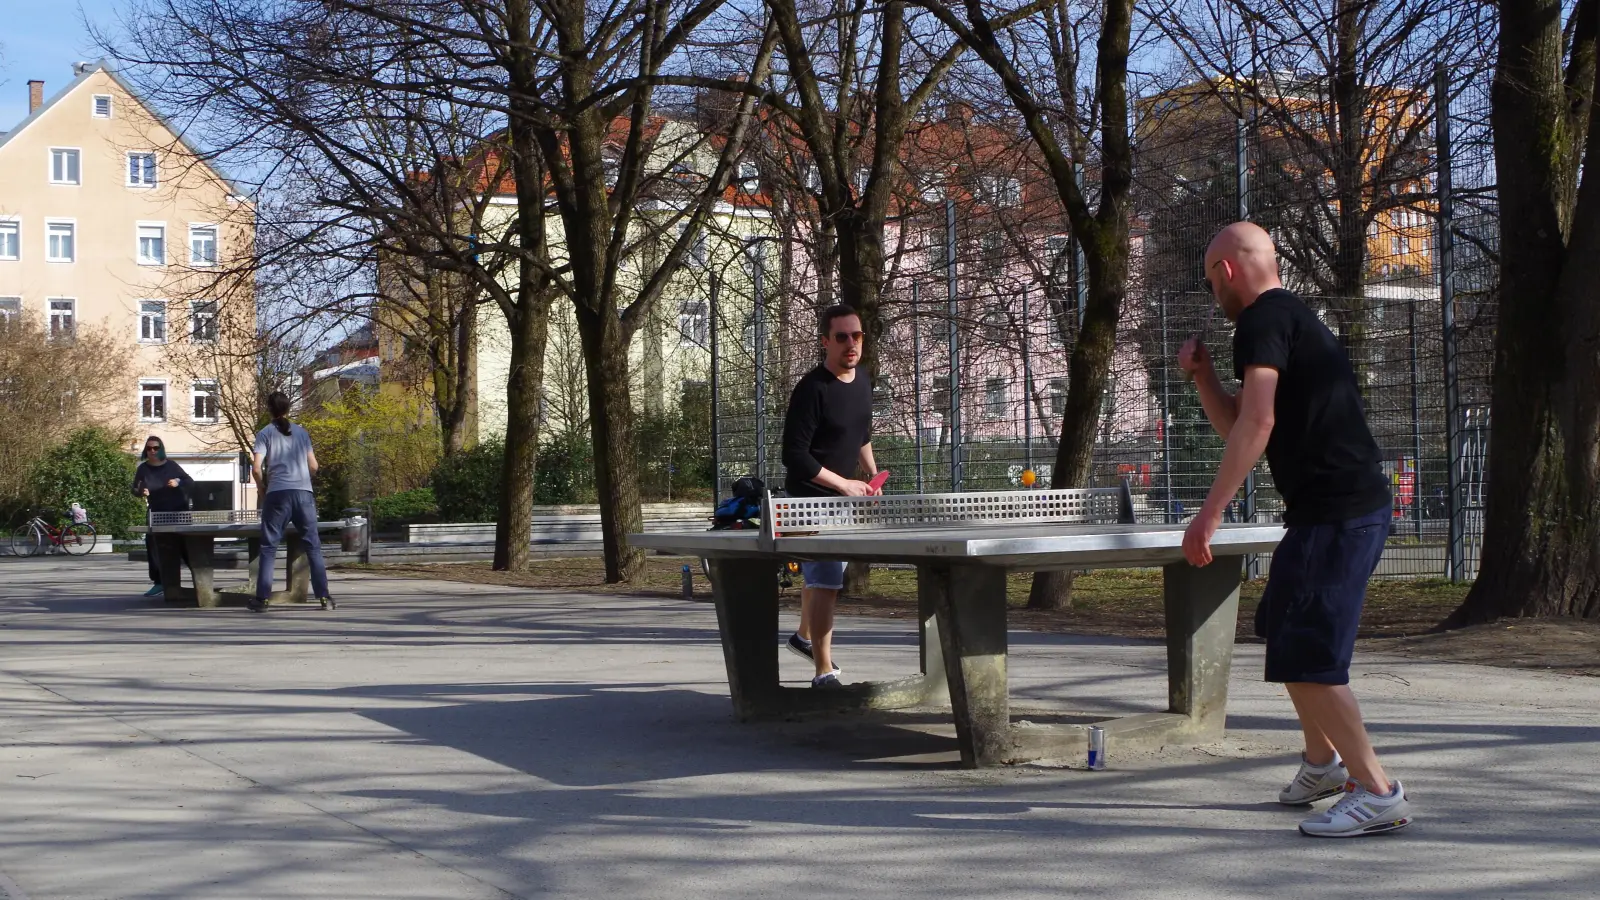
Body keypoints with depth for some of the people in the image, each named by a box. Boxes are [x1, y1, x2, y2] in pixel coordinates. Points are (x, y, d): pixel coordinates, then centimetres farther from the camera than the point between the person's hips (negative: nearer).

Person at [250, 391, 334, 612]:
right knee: (313, 546, 6)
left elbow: (256, 468, -5)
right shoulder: (301, 432, 13)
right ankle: (324, 596, 2)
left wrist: (262, 489, 10)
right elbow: (313, 466, 12)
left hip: (277, 494, -2)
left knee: (269, 547, 4)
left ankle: (262, 598, 1)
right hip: (304, 493, 2)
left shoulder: (265, 434, 4)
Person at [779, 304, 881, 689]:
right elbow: (793, 456, -24)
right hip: (811, 498, -8)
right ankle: (824, 672, -9)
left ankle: (804, 636, 47)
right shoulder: (812, 389, -22)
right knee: (827, 581, -14)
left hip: (843, 497, 8)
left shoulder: (863, 384, 4)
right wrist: (843, 484, -24)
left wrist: (872, 475, 12)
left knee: (820, 572, 25)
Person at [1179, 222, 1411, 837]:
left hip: (1336, 513, -11)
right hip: (1346, 507, 11)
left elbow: (1257, 423, -23)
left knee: (1304, 657, -11)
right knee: (1281, 629, 24)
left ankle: (1378, 793, -7)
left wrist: (1208, 515, -25)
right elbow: (1235, 425, 28)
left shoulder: (1264, 319, -10)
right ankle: (1322, 761, 37)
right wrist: (1202, 372, 14)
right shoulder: (1294, 318, 22)